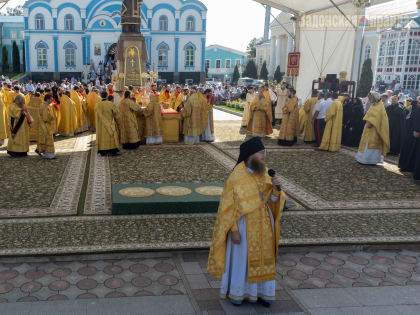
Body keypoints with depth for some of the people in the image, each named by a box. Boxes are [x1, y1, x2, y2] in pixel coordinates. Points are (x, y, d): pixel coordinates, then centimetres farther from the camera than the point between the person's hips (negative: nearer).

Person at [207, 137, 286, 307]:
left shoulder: (263, 173, 1)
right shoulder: (236, 177, -17)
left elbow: (272, 199, 2)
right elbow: (229, 206, -14)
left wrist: (275, 187, -18)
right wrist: (234, 230, -16)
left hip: (262, 223, 6)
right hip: (244, 225, -5)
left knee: (260, 258, 14)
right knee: (240, 258, 8)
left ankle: (258, 291, 31)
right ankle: (235, 291, 28)